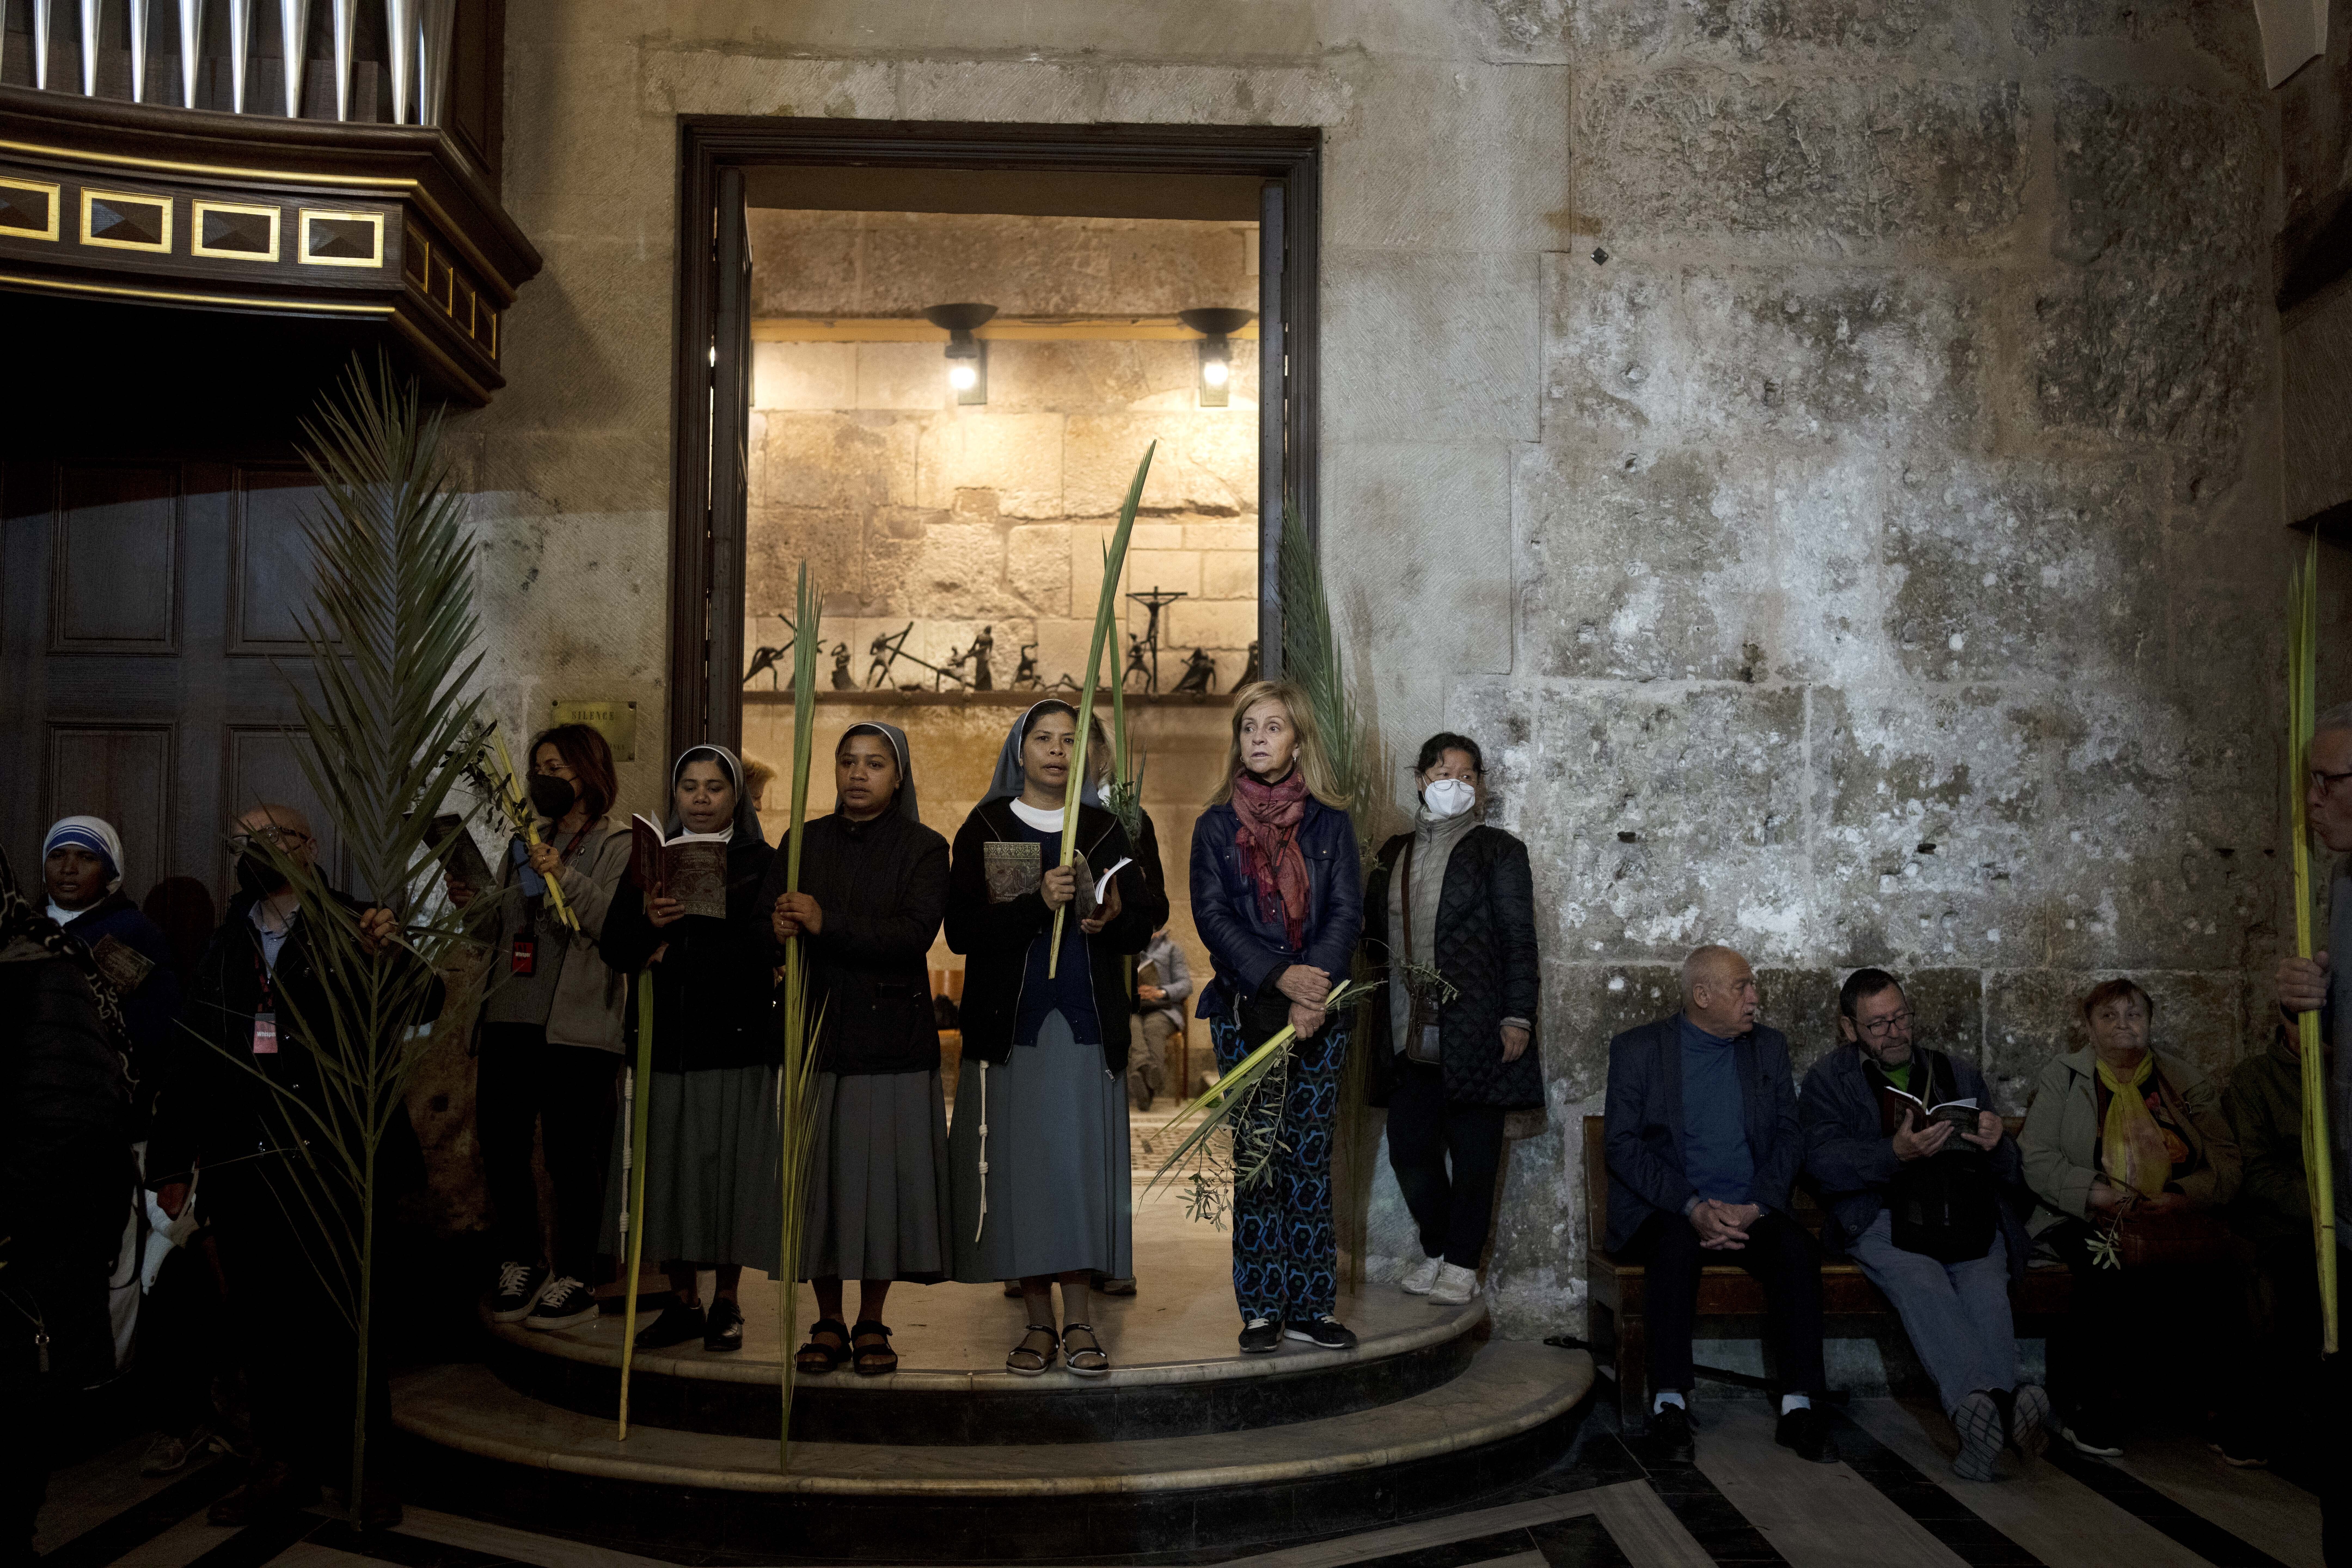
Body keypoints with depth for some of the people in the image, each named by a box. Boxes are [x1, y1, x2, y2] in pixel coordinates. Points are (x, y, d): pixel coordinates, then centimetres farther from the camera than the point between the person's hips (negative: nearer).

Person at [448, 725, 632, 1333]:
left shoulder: (620, 844, -2)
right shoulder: (527, 841, 19)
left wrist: (566, 878, -23)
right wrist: (474, 904, 3)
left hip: (577, 1025, -6)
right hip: (510, 1017, 7)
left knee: (570, 1152, -3)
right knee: (500, 1141, 8)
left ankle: (574, 1277, 7)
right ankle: (520, 1263, 22)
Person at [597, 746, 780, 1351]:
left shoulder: (763, 864, 4)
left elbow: (762, 948, -9)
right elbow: (615, 950, 4)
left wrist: (673, 954, -8)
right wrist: (647, 923, -16)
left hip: (737, 1044, -3)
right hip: (664, 1044, 3)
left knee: (728, 1169, -1)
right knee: (666, 1171, 3)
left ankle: (726, 1303, 13)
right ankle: (683, 1302, 16)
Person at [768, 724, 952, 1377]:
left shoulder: (923, 849, 3)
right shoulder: (802, 844, 13)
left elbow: (914, 934, -12)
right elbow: (764, 927, 5)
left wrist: (827, 924, -21)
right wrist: (778, 935, -19)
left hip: (892, 1037, -2)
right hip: (814, 1031, 2)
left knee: (883, 1174, -1)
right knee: (817, 1177, 2)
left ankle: (872, 1325, 12)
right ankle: (828, 1323, 15)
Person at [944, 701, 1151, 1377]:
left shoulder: (1104, 829, 11)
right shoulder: (984, 830, 4)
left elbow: (1143, 922, 6)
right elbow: (962, 929, -7)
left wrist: (1112, 916, -17)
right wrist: (1038, 904, -20)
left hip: (1088, 1021, 1)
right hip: (1011, 1022, -1)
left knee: (1082, 1159, -3)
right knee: (1021, 1162, -1)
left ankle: (1078, 1320, 2)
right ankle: (1039, 1322, 8)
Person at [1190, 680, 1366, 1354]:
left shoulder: (1329, 823, 7)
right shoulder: (1217, 826, 5)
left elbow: (1347, 912, 0)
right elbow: (1212, 915, -3)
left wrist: (1316, 988, -15)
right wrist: (1279, 975, -16)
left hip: (1319, 1010, 1)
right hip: (1245, 1010, -1)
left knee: (1313, 1159, 3)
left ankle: (1309, 1308, 10)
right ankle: (1261, 1310, 6)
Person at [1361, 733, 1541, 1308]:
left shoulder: (1498, 851, 1)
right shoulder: (1394, 854, 15)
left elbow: (1519, 939, -3)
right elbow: (1374, 936, 18)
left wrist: (1518, 1017, -10)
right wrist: (1376, 1019, 12)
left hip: (1472, 1030, -5)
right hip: (1409, 1033, 5)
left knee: (1473, 1152, 1)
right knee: (1409, 1150, 7)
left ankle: (1462, 1265, 13)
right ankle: (1435, 1252, 25)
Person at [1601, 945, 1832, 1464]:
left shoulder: (1769, 1048, 11)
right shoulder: (1637, 1049, 0)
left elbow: (1788, 1136, 6)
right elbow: (1623, 1146, -6)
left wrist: (1755, 1208, -12)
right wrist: (1693, 1208, -20)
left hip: (1748, 1212, 3)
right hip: (1665, 1212, -3)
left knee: (1797, 1247, -27)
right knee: (1678, 1245, -35)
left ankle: (1798, 1410, -23)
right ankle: (1669, 1405, -26)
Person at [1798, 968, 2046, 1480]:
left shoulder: (1961, 1075, 26)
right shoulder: (1829, 1079, 17)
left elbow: (2010, 1178, 22)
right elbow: (1824, 1161, -1)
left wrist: (1997, 1145, -4)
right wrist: (1895, 1154, -19)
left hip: (1967, 1222, 3)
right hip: (1883, 1220, -3)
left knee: (1987, 1293, -32)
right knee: (1921, 1283, -36)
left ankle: (1977, 1410, -51)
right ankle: (2007, 1404, -52)